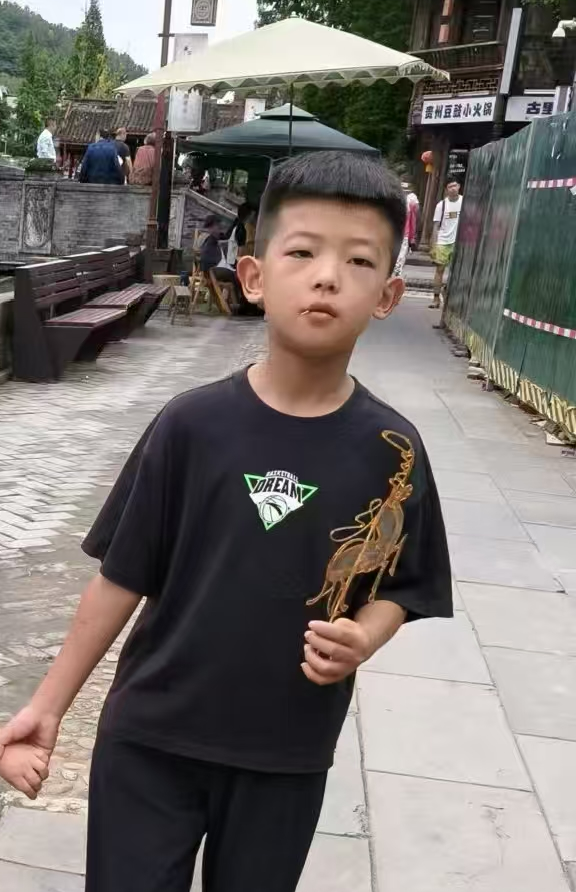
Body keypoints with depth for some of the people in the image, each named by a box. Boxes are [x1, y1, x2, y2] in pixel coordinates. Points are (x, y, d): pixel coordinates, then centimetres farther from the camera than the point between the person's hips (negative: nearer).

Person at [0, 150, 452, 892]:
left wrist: (362, 639, -19)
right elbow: (122, 576, -5)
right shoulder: (192, 424, -12)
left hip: (285, 756, 1)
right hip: (150, 738, -1)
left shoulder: (390, 449, -9)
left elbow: (403, 584, 2)